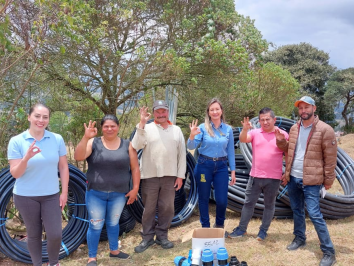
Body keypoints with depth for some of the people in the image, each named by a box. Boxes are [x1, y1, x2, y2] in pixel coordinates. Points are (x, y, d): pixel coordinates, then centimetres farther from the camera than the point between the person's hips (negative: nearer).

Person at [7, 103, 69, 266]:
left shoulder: (57, 139, -5)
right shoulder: (16, 141, -9)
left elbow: (63, 167, 2)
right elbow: (15, 173, -10)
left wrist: (64, 192, 1)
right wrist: (27, 158, -29)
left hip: (51, 195, 1)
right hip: (25, 196, -1)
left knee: (55, 234, 1)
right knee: (33, 234, 13)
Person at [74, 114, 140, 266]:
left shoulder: (127, 145, -1)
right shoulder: (93, 143, -5)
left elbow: (135, 168, 1)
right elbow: (78, 157, -20)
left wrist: (135, 188, -3)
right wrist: (86, 137, -32)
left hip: (119, 194, 2)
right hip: (95, 193, -2)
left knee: (113, 223, 19)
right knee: (95, 225, 5)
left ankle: (114, 250, 38)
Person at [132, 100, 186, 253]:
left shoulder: (177, 130, 7)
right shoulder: (147, 128, -1)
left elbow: (181, 154, 7)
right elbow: (136, 146, -15)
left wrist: (180, 175, 3)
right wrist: (141, 124, -21)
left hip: (170, 176, 2)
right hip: (150, 176, -2)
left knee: (167, 208, 8)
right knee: (149, 208, 7)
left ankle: (162, 236, 24)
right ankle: (147, 237, 21)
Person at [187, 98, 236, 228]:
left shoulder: (228, 129, 3)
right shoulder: (203, 128, -4)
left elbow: (230, 151, 7)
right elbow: (191, 147, -9)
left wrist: (233, 171, 6)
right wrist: (192, 136, -30)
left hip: (221, 166, 1)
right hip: (204, 165, -1)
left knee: (222, 200, 0)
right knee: (203, 198, 9)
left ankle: (219, 224, 28)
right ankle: (205, 226, 27)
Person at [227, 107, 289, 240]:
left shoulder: (283, 134, -2)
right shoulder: (255, 133, 3)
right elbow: (243, 139, -14)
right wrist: (245, 129, -34)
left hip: (273, 178, -2)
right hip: (255, 176, 2)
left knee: (269, 205, 11)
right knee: (248, 203, 10)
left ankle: (263, 231, 26)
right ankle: (241, 228, 22)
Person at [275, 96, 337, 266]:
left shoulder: (325, 130, -10)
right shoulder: (294, 128, 8)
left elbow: (330, 157, -8)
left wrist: (328, 180, -6)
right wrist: (280, 141, -2)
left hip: (311, 180, -6)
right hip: (293, 178, 6)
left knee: (314, 214, -7)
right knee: (297, 210, 18)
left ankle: (328, 252, 5)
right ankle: (300, 238, 37)